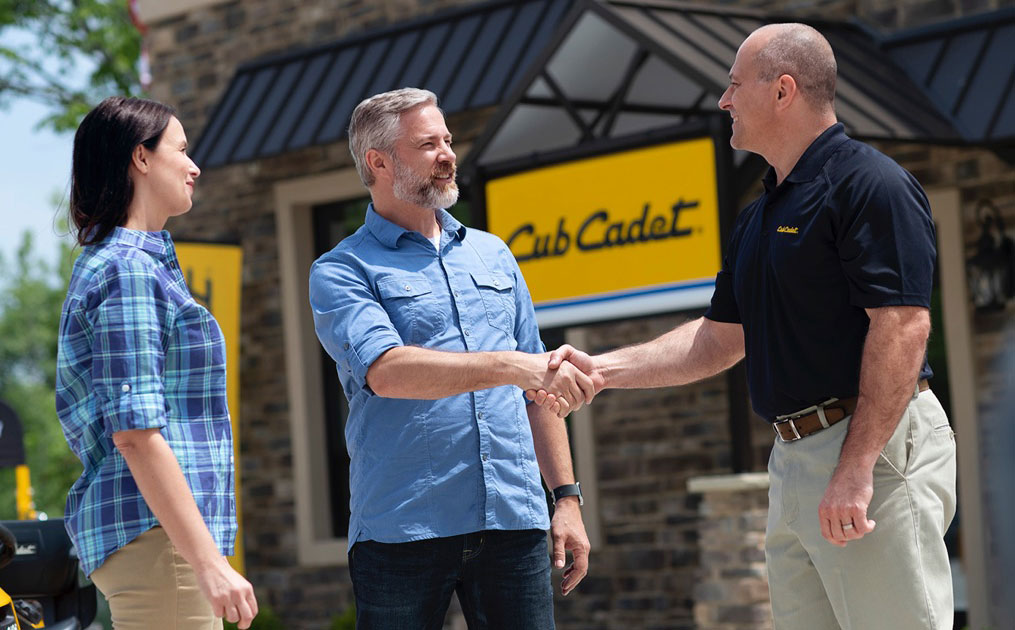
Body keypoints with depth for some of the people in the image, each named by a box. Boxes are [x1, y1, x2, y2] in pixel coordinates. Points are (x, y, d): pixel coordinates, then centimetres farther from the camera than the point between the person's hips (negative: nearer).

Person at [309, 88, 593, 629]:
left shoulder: (492, 254, 18)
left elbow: (537, 391, 20)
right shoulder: (341, 273, 1)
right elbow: (387, 371, -18)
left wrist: (566, 497, 13)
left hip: (513, 523, 4)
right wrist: (513, 366, -26)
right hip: (402, 529, -4)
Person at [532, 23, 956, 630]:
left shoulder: (871, 185, -11)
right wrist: (601, 369, 12)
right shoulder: (760, 215, 20)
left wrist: (856, 468, -24)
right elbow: (721, 338, 23)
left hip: (875, 444, -10)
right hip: (794, 459, 10)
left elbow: (903, 326, -19)